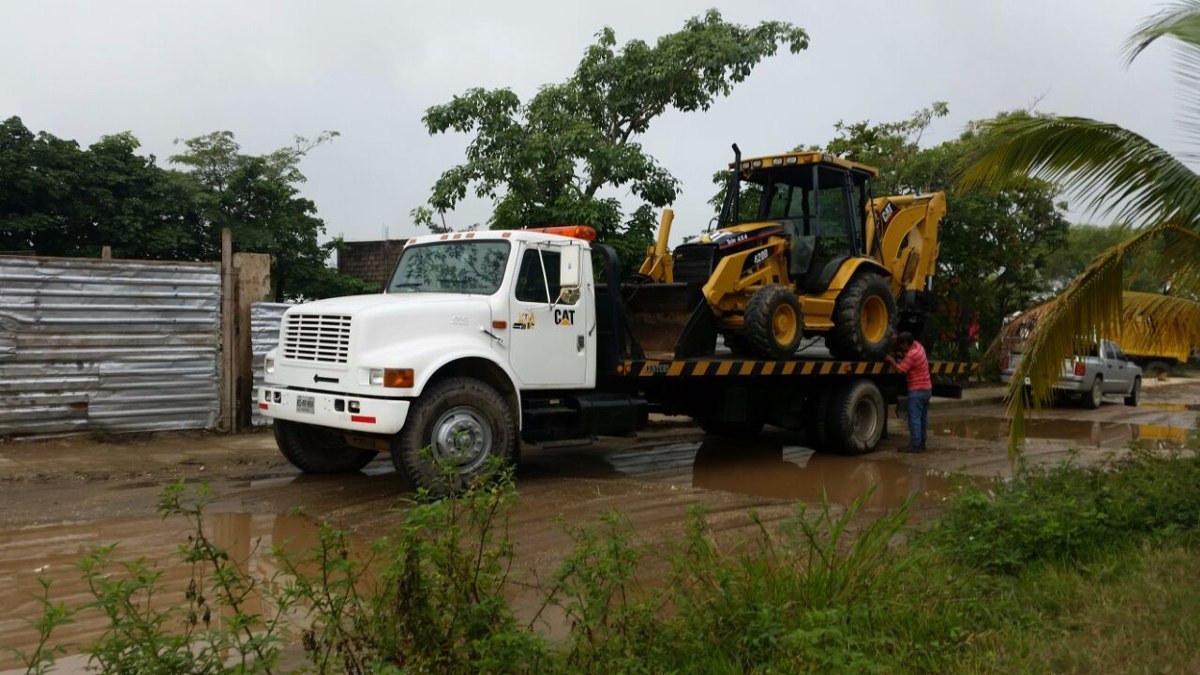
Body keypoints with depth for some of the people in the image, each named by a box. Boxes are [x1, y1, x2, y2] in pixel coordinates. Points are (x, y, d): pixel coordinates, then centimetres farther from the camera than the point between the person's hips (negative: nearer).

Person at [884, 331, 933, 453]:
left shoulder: (911, 355, -20)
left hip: (917, 390, -10)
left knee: (914, 418, -7)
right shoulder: (917, 345, 7)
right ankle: (921, 443, 20)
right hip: (927, 388, 10)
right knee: (923, 417, 13)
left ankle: (915, 445, -8)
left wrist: (891, 360, -3)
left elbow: (900, 369, -16)